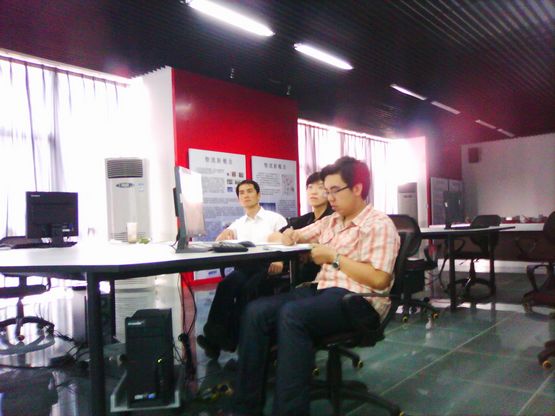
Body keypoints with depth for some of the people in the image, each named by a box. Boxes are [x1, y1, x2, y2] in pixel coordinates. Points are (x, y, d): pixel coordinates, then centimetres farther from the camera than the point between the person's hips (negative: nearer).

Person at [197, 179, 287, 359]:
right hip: (244, 268, 3)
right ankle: (219, 336, -28)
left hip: (267, 267, -3)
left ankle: (216, 336, -26)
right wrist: (225, 233, -14)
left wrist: (280, 260, -23)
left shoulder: (275, 219, 11)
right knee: (229, 283, -32)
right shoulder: (238, 223, 24)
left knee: (246, 289, -34)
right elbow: (218, 243, 12)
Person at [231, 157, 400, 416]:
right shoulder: (331, 221, 18)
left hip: (359, 301, -7)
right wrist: (290, 235, 6)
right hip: (322, 289, 8)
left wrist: (334, 257, -13)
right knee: (256, 311, -15)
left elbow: (378, 280, -17)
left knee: (291, 315, -35)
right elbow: (301, 235, 31)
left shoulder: (379, 225, -6)